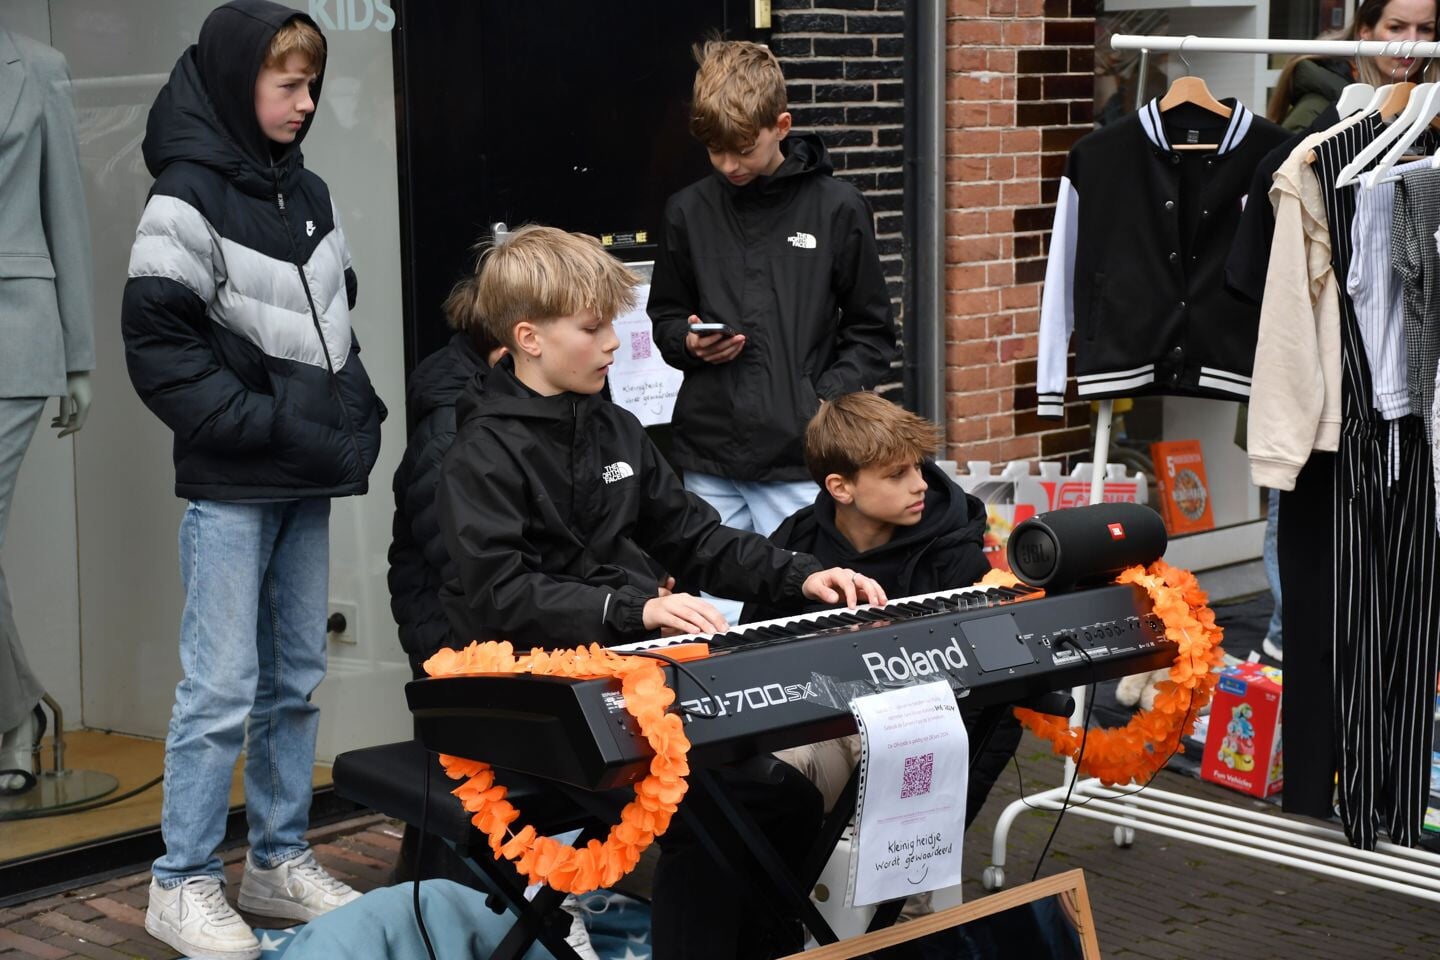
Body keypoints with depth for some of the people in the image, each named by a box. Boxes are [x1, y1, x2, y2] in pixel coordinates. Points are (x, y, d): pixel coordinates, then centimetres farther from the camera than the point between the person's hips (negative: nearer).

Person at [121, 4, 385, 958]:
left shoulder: (309, 194, 11)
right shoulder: (189, 198, -9)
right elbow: (159, 346, -14)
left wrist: (356, 415, 5)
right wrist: (269, 427, -16)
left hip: (309, 484, 7)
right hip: (232, 487, -7)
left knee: (296, 680, 12)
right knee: (222, 688, -3)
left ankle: (281, 860, 24)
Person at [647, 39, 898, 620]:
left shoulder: (836, 209, 0)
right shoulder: (689, 212, 6)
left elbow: (870, 331, 5)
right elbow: (665, 316, 19)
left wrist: (828, 399, -8)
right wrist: (690, 343, -3)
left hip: (799, 461, -2)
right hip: (709, 462, 2)